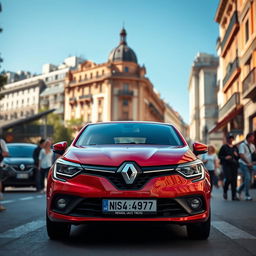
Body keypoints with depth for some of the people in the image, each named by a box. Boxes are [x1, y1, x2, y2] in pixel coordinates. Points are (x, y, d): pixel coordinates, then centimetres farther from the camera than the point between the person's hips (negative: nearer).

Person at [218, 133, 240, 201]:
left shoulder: (235, 147, 17)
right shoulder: (224, 147, 3)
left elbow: (238, 157, 22)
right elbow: (219, 155, 1)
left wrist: (237, 155, 0)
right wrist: (225, 157, -14)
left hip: (234, 165, 5)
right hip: (226, 165, -5)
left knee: (234, 180, 1)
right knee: (228, 179, -16)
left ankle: (234, 196, 5)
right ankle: (225, 191, 11)